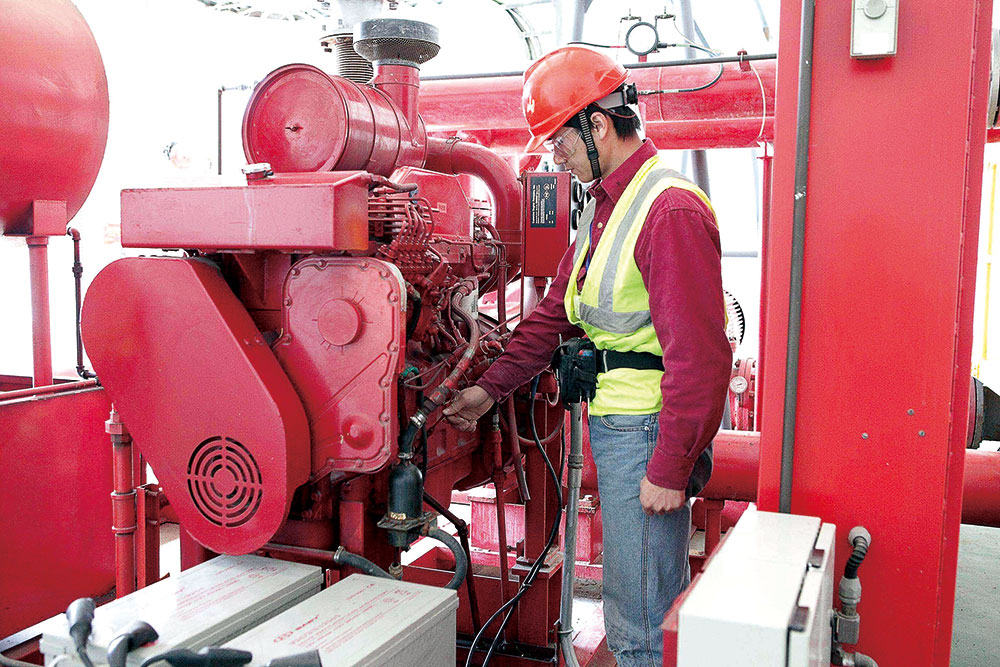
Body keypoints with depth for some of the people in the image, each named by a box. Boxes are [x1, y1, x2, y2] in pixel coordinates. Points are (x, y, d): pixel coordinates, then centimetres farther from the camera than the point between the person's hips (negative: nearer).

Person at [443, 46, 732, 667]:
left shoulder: (670, 209, -18)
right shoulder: (605, 206, 15)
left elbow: (699, 355, -22)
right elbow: (556, 312, 18)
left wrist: (670, 470, -20)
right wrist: (490, 388, 13)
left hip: (648, 430, -9)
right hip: (613, 423, 9)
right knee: (656, 601, 21)